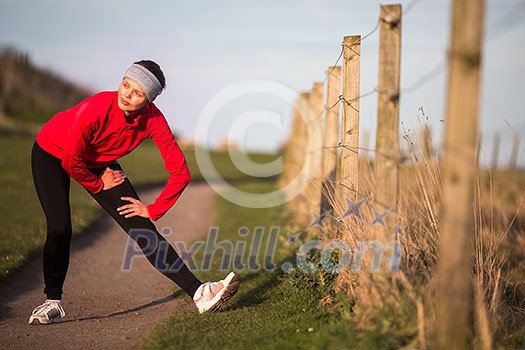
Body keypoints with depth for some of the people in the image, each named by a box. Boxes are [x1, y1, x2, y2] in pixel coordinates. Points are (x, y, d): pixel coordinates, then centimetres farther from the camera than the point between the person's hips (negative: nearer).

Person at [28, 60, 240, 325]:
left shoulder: (153, 120, -26)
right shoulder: (97, 108, -38)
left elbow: (180, 173, -20)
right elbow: (70, 159, -25)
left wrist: (153, 211, -13)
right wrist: (98, 185, -10)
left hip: (99, 163, 3)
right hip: (51, 154, -3)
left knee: (143, 230, -7)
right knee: (60, 228, -22)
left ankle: (199, 293, -11)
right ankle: (53, 302, 0)